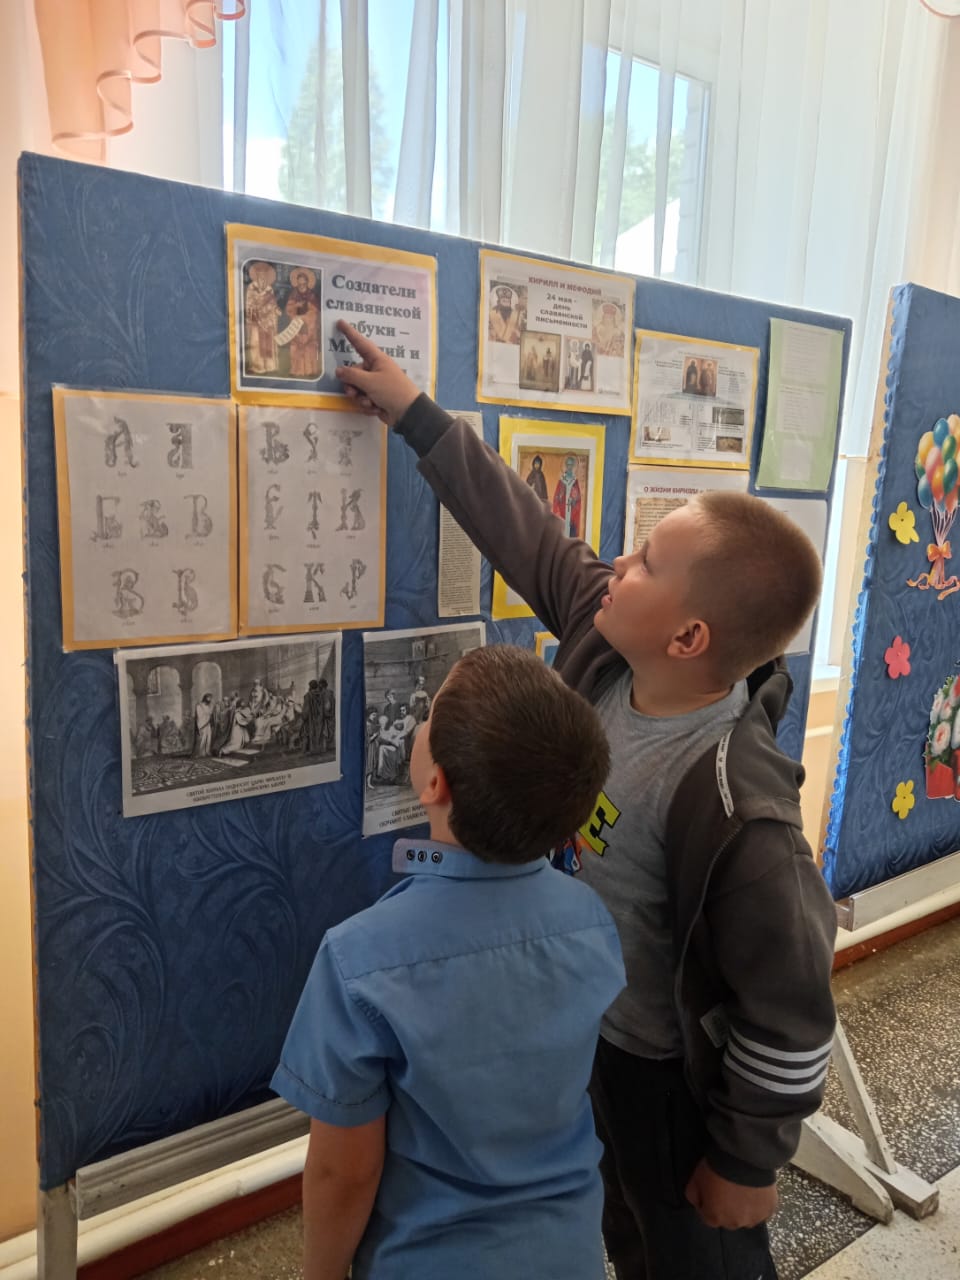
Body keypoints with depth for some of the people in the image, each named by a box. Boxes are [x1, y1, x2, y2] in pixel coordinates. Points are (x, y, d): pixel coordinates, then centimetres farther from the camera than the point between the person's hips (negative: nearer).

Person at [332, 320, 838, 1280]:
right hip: (583, 1033, 6)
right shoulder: (607, 648, -19)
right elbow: (529, 539, -8)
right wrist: (415, 416, -2)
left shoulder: (734, 807, -37)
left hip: (671, 1076, -6)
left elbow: (792, 1015, -25)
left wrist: (749, 1164, -11)